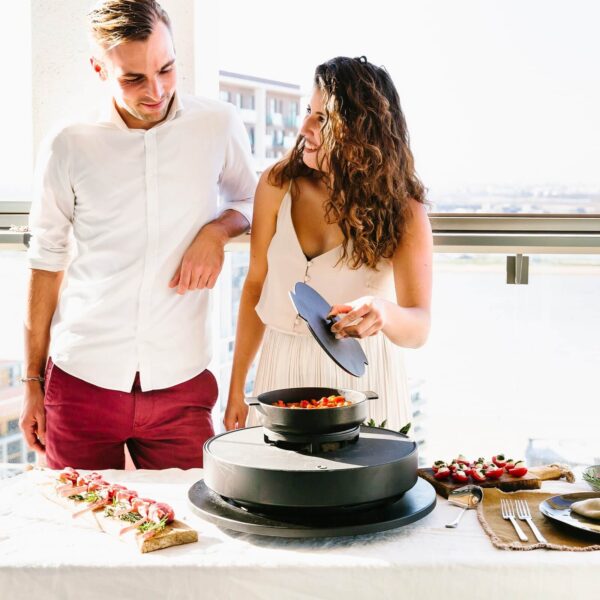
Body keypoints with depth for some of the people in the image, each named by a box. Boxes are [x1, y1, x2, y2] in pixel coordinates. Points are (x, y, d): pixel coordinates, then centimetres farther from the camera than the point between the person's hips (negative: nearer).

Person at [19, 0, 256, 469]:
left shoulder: (218, 126, 0)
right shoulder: (70, 149, -1)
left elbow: (251, 201, 17)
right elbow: (47, 265, 7)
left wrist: (217, 230, -6)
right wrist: (32, 381, 8)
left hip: (179, 382, 0)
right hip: (81, 380, 0)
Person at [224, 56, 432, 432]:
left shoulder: (404, 210, -14)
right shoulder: (279, 184, -7)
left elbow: (419, 329, -21)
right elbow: (256, 284, 2)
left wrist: (384, 315, -46)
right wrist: (237, 388, 3)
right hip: (283, 371, 2)